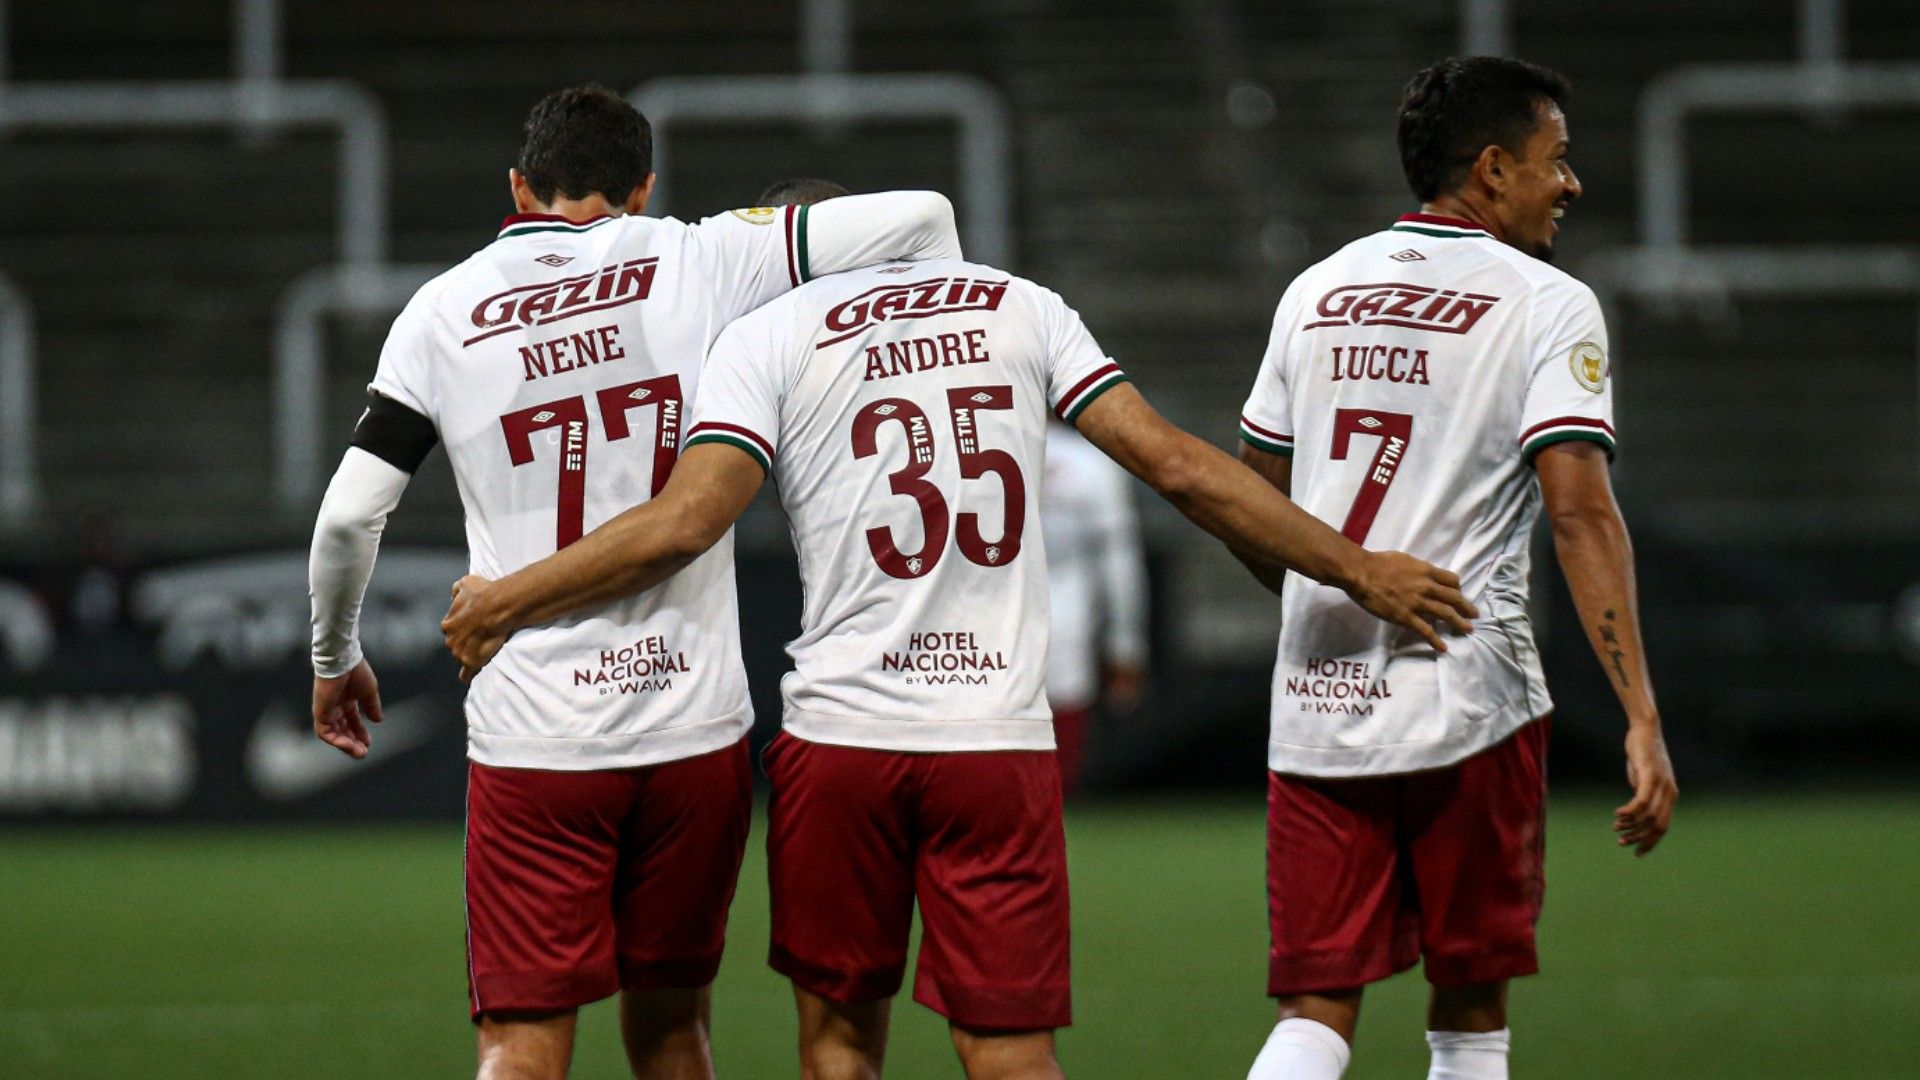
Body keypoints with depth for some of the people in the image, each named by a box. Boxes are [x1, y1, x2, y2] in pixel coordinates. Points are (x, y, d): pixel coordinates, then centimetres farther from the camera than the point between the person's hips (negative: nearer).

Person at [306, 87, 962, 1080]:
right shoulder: (700, 265, 1)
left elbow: (349, 516, 1)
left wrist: (333, 657, 19)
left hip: (531, 738, -1)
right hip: (695, 727, 1)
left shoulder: (444, 312, 2)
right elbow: (920, 217, 1)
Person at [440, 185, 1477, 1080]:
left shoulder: (768, 336, 3)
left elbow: (682, 522, -9)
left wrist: (499, 602, 3)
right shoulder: (1016, 307, 12)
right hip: (1001, 743, 2)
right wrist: (1358, 569, 14)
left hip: (838, 733, -1)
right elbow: (1176, 465, 7)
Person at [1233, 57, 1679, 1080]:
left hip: (1315, 700, 4)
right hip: (1468, 702, -4)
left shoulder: (1316, 290, 11)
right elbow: (1580, 513, -15)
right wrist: (1642, 718, -18)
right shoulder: (1547, 305, -5)